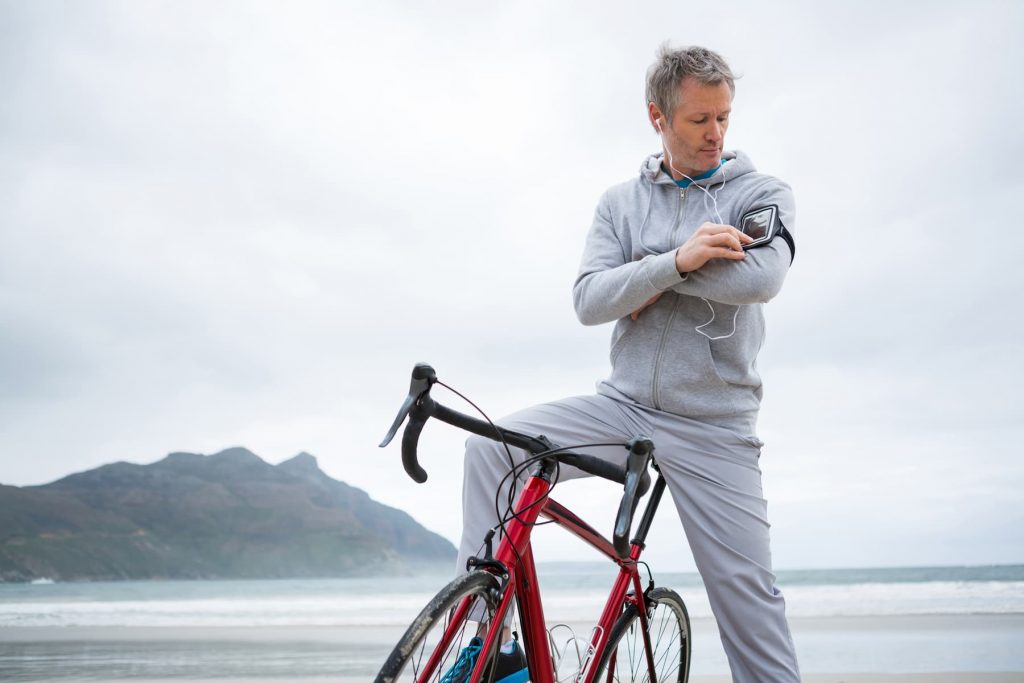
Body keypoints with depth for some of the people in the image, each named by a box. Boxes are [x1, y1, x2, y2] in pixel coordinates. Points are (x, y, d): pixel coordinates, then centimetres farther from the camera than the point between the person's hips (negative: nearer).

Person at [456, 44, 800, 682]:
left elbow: (761, 276, -19)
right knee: (490, 447, -15)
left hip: (714, 427, -2)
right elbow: (589, 300, -5)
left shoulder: (762, 193, 2)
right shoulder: (621, 202, 9)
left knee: (748, 593, -3)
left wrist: (649, 276, -10)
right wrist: (677, 259, -20)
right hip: (623, 406, 2)